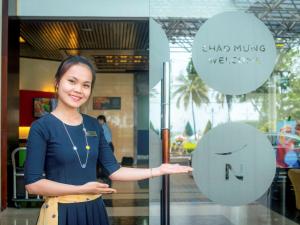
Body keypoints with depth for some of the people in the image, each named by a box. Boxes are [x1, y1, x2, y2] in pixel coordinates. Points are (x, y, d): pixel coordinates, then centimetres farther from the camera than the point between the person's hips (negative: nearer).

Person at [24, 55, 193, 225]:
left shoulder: (94, 125, 5)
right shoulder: (42, 127, -11)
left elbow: (114, 170, 4)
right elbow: (32, 183, -14)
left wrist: (159, 170, -1)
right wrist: (81, 189, -16)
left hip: (94, 210, 5)